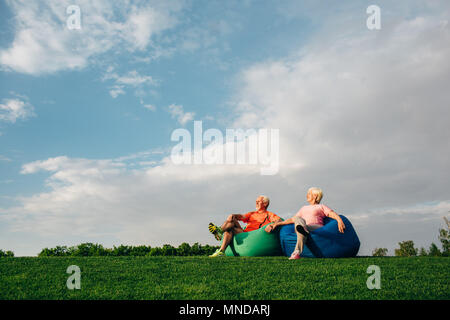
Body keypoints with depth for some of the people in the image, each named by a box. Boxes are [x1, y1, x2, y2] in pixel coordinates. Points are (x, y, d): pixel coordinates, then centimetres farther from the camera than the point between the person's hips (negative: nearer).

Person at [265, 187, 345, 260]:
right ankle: (304, 231, -68)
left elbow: (333, 214, 4)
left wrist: (339, 220, -19)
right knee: (298, 219, -33)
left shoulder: (321, 207, 22)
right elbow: (292, 219, 35)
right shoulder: (304, 208, 38)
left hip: (316, 228, -3)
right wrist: (277, 224, 28)